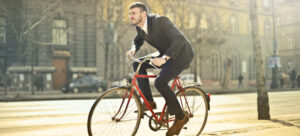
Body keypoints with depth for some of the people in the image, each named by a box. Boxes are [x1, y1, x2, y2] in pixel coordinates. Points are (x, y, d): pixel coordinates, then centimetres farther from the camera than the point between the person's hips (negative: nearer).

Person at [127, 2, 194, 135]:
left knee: (160, 82, -24)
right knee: (138, 64, -4)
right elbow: (138, 40, 20)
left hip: (181, 54, -8)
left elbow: (180, 39, -35)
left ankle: (180, 117, -8)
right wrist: (133, 49, -4)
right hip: (166, 55, 9)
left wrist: (164, 57, -45)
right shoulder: (140, 27, -1)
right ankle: (149, 102, 2)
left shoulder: (159, 21, -26)